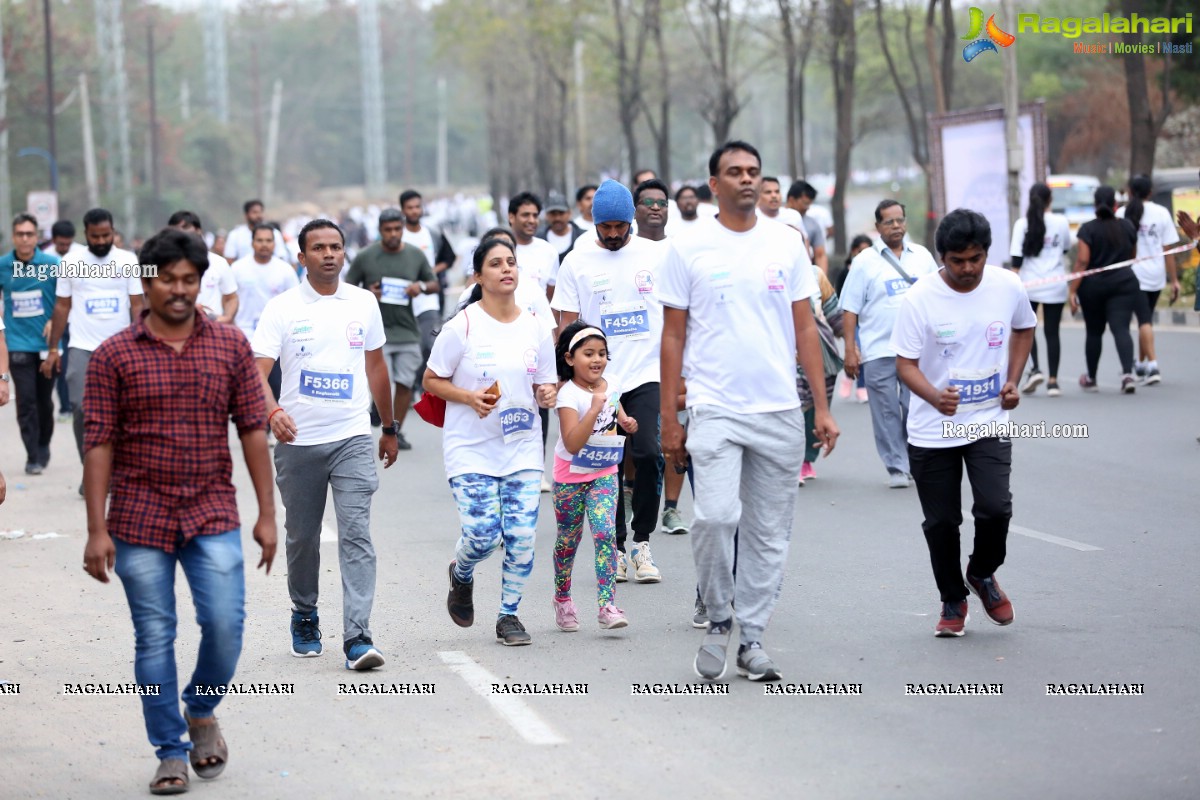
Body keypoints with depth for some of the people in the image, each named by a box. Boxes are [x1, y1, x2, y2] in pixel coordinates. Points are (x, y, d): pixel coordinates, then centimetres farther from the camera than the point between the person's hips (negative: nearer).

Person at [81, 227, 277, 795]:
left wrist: (266, 514, 1)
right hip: (140, 518, -1)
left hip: (213, 514, 1)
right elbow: (98, 444, -3)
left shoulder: (231, 345, 3)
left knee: (225, 625, -8)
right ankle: (171, 753, 15)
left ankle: (201, 710, 21)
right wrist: (97, 529, -7)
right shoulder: (113, 356, -2)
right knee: (154, 638, 3)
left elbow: (252, 429, 4)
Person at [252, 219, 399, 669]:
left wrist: (390, 429, 24)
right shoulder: (282, 308, -2)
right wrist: (273, 410, -32)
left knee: (356, 536, -11)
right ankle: (304, 619, 34)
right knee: (302, 539, 13)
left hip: (353, 438, 1)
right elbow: (257, 371, -12)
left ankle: (358, 638, -17)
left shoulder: (364, 303, 7)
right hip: (298, 442, 0)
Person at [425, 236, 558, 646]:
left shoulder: (535, 328, 5)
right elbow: (431, 380, -1)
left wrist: (546, 394, -9)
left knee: (522, 536, -4)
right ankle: (461, 574, 25)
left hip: (523, 449, 3)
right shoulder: (462, 327, -8)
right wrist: (469, 397, -17)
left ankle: (509, 615, 14)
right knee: (483, 535, -11)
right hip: (472, 450, -3)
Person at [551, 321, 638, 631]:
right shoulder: (568, 395, -20)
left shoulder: (611, 386, -1)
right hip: (570, 476, -3)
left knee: (605, 534, -13)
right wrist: (594, 410, -36)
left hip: (604, 474, 3)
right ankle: (562, 599, 33)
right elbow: (572, 444, -30)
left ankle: (607, 605, -17)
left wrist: (626, 423, -2)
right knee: (568, 539, 11)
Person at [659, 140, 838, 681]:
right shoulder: (688, 249, 0)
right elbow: (673, 337, 2)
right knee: (717, 516, -19)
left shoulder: (786, 245, 7)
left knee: (769, 534, 6)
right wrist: (669, 421, -1)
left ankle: (752, 640, 17)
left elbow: (805, 330, 10)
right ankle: (717, 618, 4)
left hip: (780, 412, 3)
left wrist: (822, 407, 3)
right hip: (714, 411, -3)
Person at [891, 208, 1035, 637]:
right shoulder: (919, 299, -15)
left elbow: (1024, 329, 17)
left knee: (995, 508, -14)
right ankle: (953, 602, 27)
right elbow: (905, 363, -14)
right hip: (932, 430, -1)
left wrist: (1013, 380, 4)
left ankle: (982, 574, 18)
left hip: (990, 421, 1)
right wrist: (934, 397, -33)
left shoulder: (1008, 287, -5)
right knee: (941, 522, 5)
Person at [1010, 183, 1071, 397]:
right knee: (1052, 331, 7)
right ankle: (1053, 381, 4)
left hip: (1029, 284, -1)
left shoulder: (1022, 224, -5)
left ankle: (1035, 369, -5)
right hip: (1055, 286, 1)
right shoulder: (1061, 222, -1)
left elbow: (1017, 258, -7)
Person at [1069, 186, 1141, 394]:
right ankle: (1127, 373, -27)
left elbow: (1082, 261, -13)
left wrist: (1072, 290, -11)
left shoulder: (1088, 229, -8)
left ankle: (1091, 379, 25)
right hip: (1124, 283, 1)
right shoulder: (1128, 226, 4)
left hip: (1094, 285, -1)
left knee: (1094, 332, 13)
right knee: (1121, 329, -7)